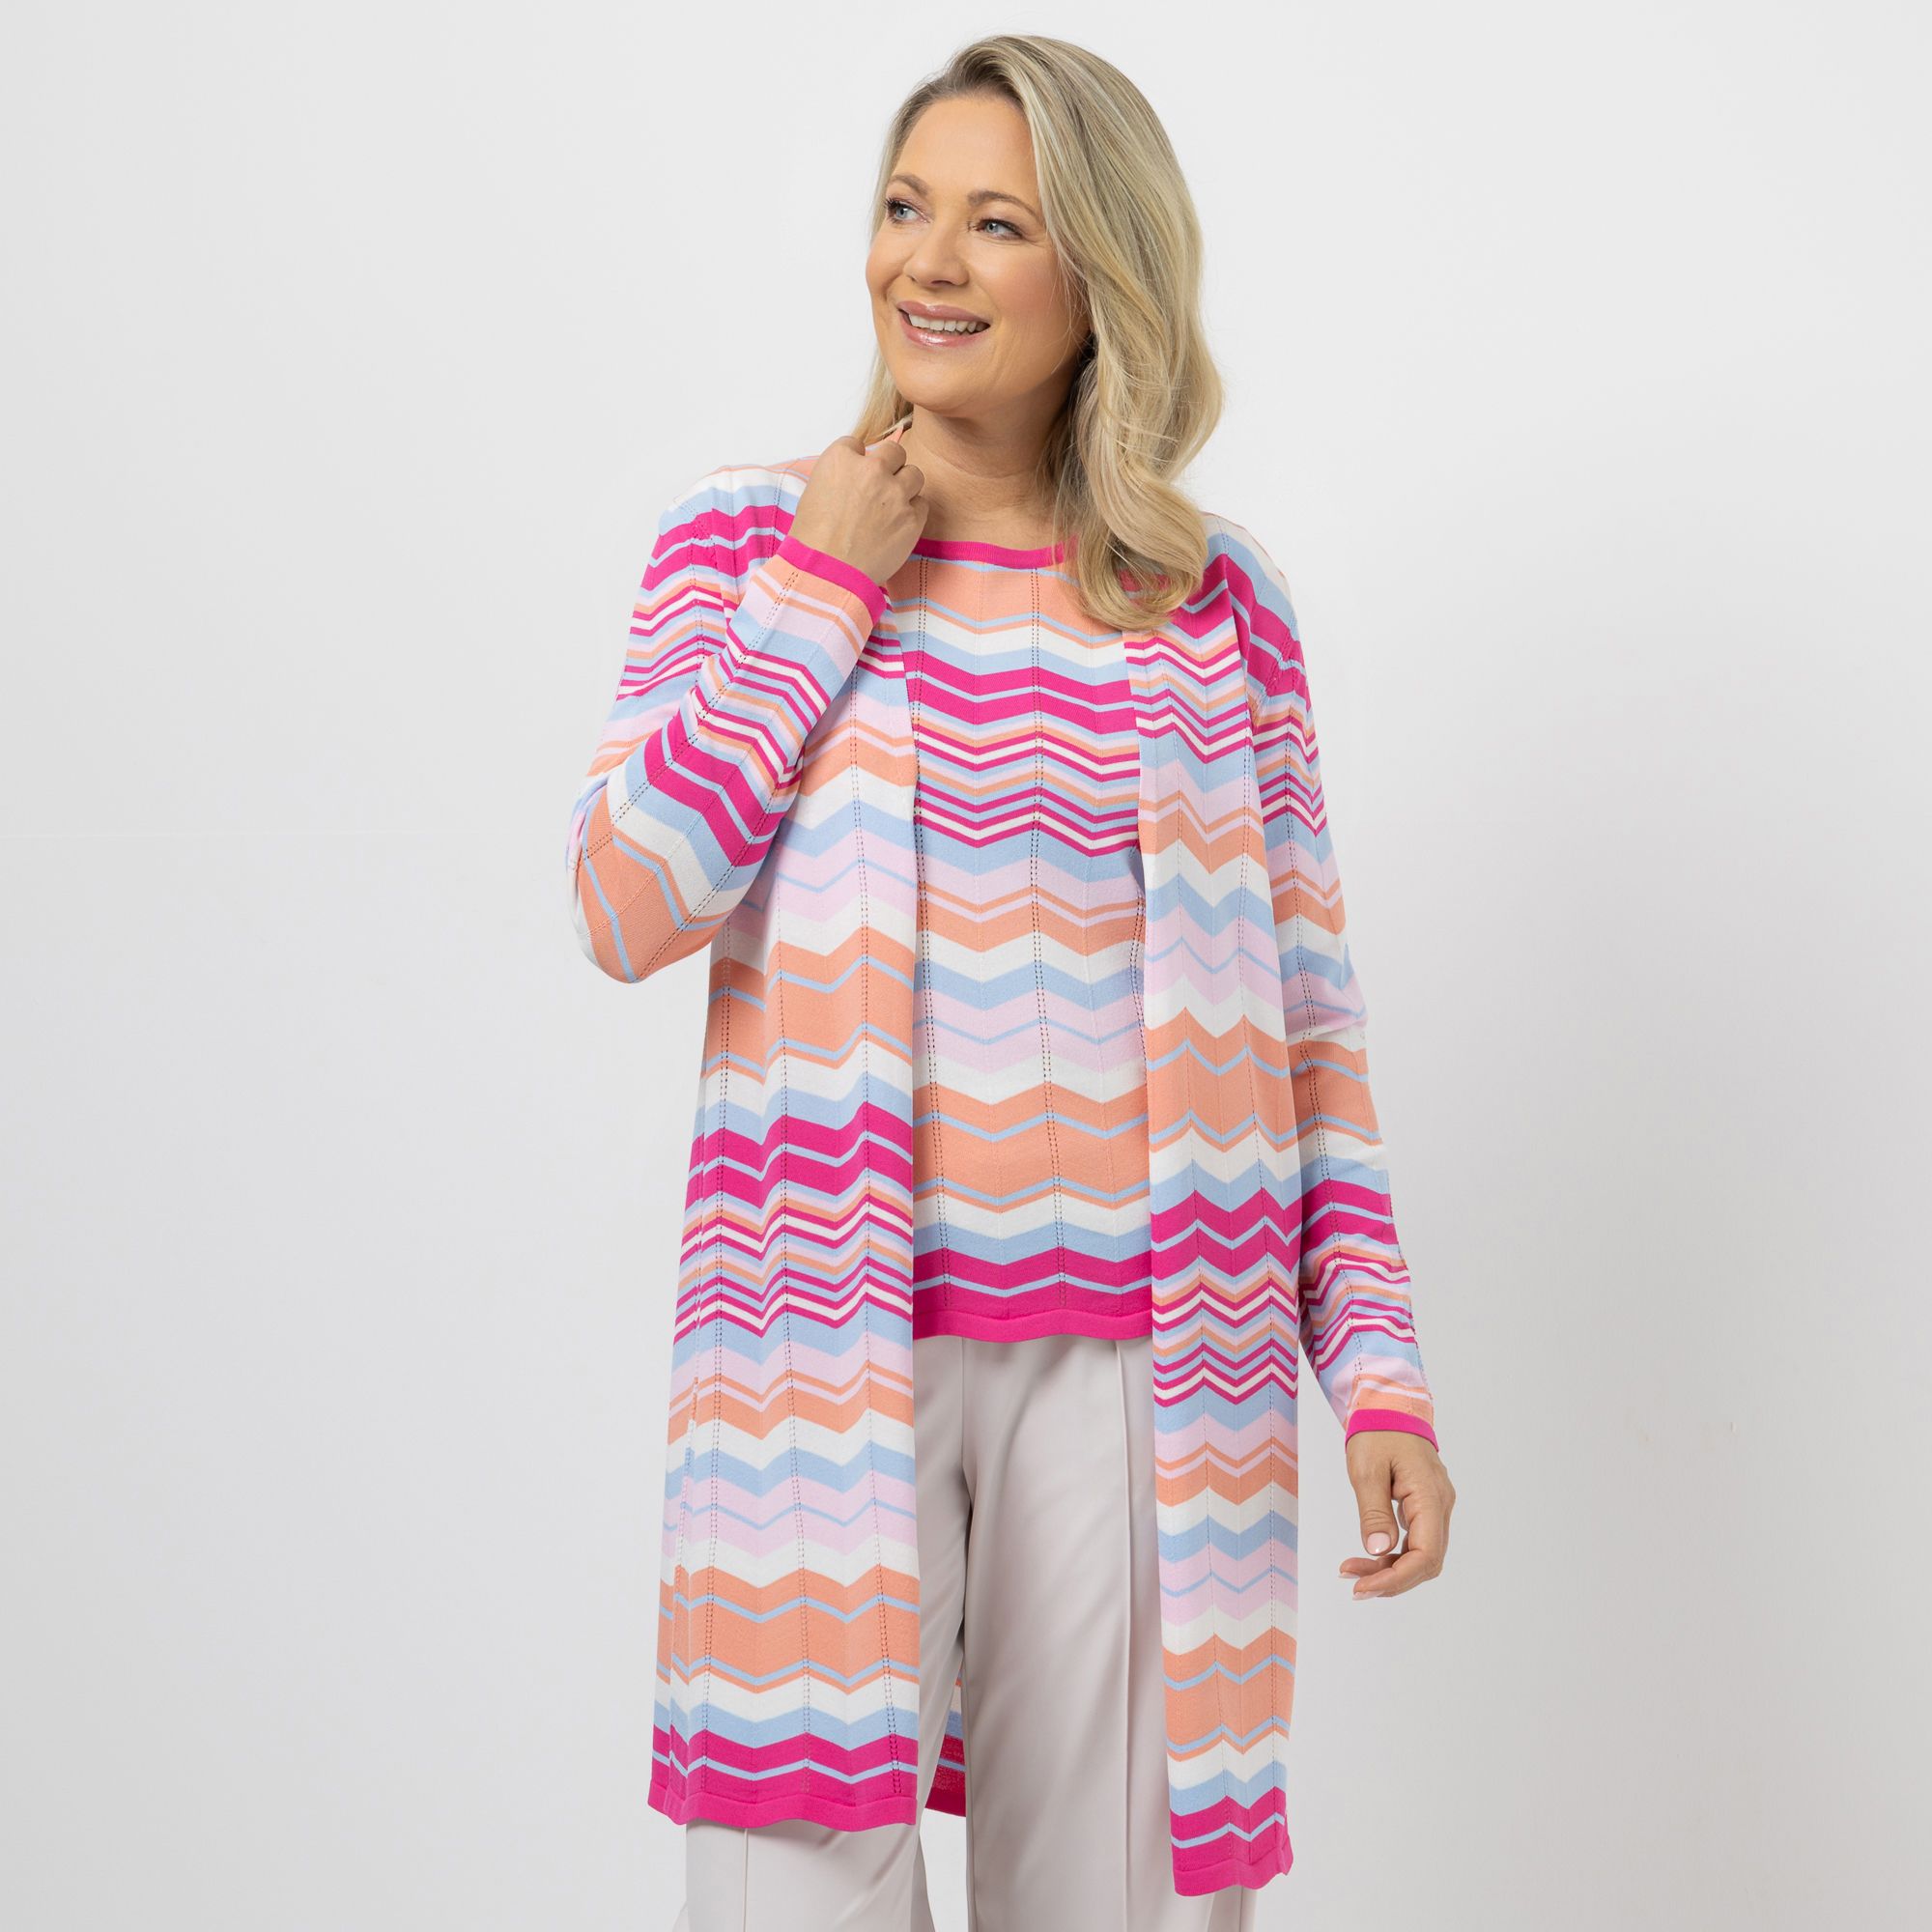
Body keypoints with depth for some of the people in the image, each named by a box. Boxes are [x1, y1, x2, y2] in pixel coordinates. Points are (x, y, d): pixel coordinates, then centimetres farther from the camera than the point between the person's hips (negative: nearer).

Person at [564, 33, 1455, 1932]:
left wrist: (1380, 1377, 2)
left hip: (1138, 1364, 1)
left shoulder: (1220, 601, 7)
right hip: (832, 1340, -1)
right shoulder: (748, 533, 4)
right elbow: (626, 910, -6)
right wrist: (823, 589, -7)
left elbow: (1304, 1018, 8)